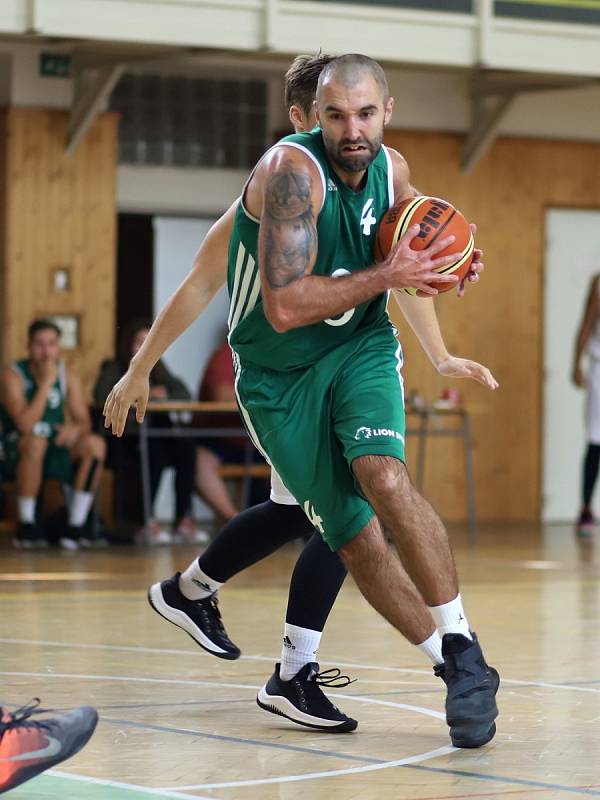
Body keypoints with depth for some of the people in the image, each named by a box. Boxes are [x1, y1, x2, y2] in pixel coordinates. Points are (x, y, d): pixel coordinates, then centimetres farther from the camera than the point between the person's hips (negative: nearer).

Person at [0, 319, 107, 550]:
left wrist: (75, 429, -24)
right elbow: (25, 426, -26)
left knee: (95, 444, -21)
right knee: (36, 440, -38)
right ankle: (26, 525, -26)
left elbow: (84, 421, 1)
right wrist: (46, 383, -27)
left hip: (55, 453, 5)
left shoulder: (67, 375, 2)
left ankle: (76, 526, -18)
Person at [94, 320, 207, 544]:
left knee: (185, 447, -27)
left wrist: (165, 395, -12)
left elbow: (184, 394, 9)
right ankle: (148, 523, -31)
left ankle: (184, 519, -26)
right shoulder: (114, 370, 6)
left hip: (158, 431, 4)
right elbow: (101, 397, -14)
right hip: (124, 440, -4)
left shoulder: (158, 370, 21)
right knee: (156, 451, -35)